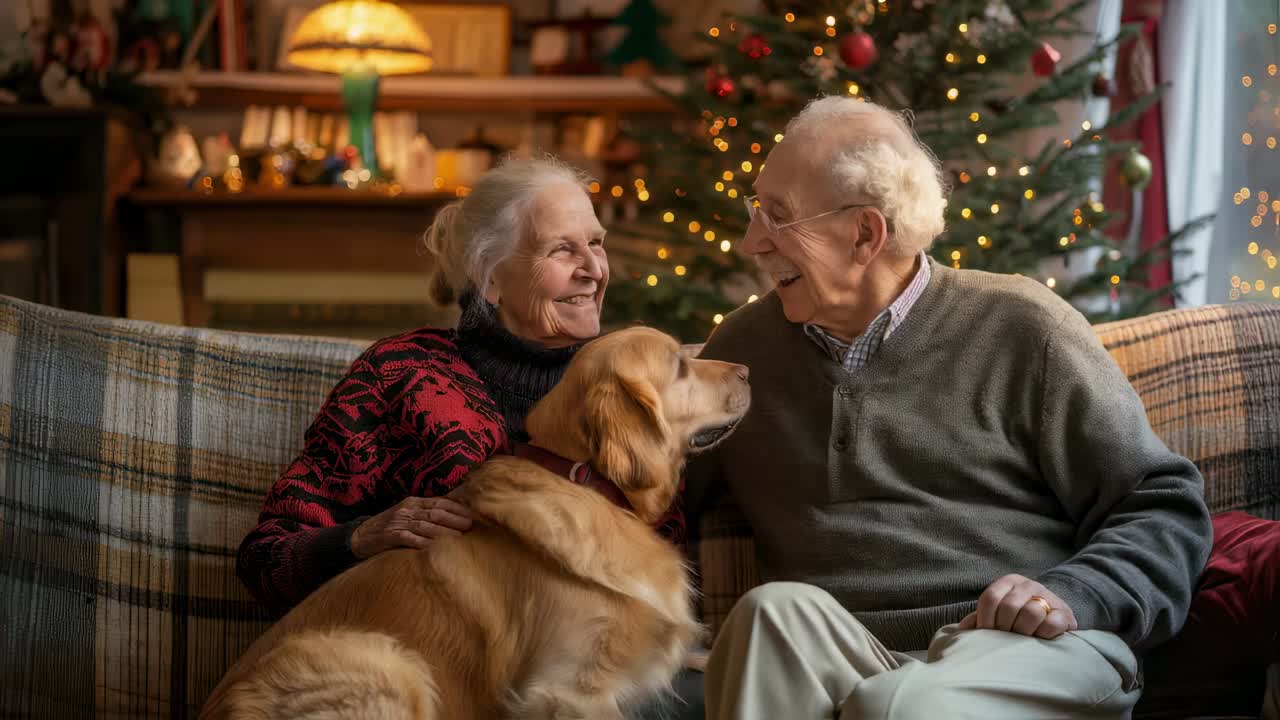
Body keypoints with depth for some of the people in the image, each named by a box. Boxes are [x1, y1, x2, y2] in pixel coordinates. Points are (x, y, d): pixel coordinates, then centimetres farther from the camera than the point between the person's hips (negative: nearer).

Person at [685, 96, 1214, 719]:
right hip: (833, 661, 4)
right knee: (773, 612, -29)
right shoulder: (743, 346, 15)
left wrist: (1072, 597, -14)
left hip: (1028, 649, -3)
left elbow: (1164, 505, 4)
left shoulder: (1017, 327, 4)